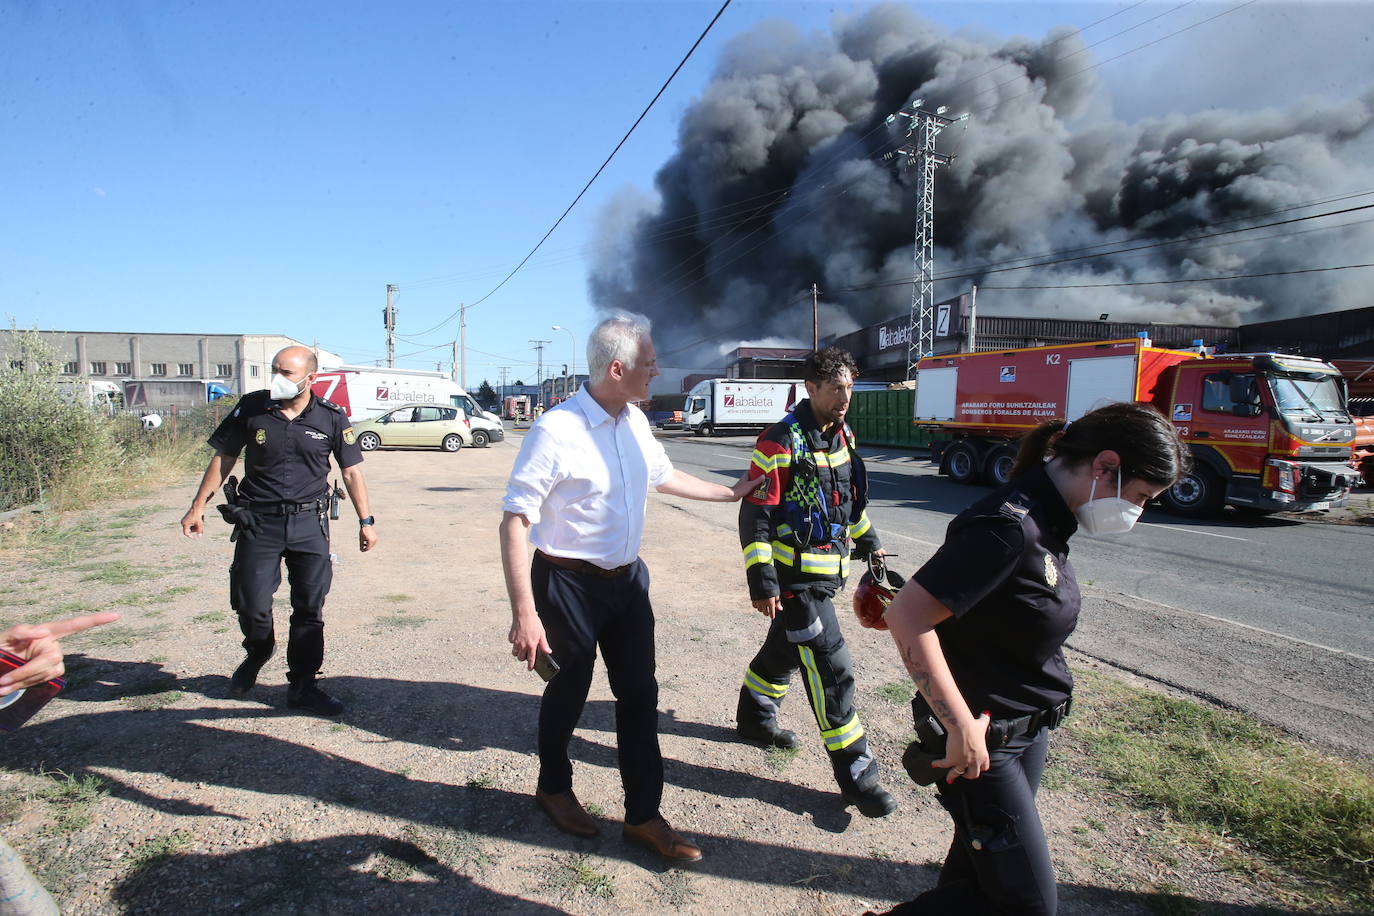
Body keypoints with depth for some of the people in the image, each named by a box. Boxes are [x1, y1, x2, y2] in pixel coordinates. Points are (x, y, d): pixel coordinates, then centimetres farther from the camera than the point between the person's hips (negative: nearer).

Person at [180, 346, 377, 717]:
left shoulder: (332, 418, -3)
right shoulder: (252, 408, -2)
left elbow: (352, 472, 4)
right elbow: (223, 458, 8)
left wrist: (365, 521, 2)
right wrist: (198, 506, 8)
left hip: (310, 522, 0)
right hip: (258, 521, 0)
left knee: (310, 609, 4)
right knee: (251, 605, 0)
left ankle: (302, 686, 18)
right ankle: (257, 653, 35)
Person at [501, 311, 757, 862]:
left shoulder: (635, 421, 1)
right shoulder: (555, 431, -22)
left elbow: (663, 475, 20)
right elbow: (514, 522, -21)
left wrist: (731, 494, 27)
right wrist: (525, 614, -26)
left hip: (627, 578, 6)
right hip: (569, 584, -6)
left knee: (640, 694, 10)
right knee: (567, 693, 14)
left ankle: (643, 816, 27)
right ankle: (554, 788, 43)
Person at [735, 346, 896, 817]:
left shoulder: (841, 435, 7)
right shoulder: (782, 441, -18)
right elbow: (755, 515, -18)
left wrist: (868, 541, 25)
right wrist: (762, 581, -20)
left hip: (826, 569, 8)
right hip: (795, 575, -8)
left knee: (785, 648, 23)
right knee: (831, 668, -6)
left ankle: (754, 716, 45)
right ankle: (855, 773, 4)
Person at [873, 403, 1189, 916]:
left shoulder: (1046, 521, 3)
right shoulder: (1010, 527, -27)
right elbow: (907, 617, -30)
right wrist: (963, 728, -25)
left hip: (1028, 732, 9)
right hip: (983, 743, -9)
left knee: (979, 868, 22)